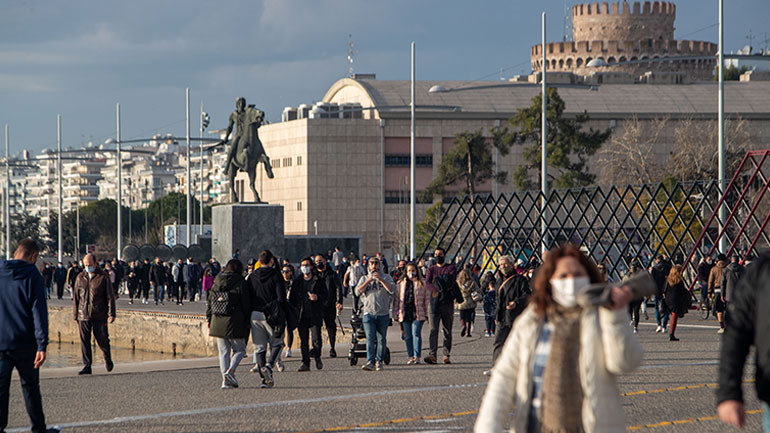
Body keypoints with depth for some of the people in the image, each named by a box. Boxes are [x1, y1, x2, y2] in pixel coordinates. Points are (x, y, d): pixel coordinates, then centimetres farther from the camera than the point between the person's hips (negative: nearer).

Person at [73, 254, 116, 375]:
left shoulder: (103, 277, -1)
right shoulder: (80, 277, 10)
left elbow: (110, 297, -1)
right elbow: (76, 297, 16)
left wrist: (111, 314, -9)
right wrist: (75, 314, 14)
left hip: (99, 316, -3)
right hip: (83, 315, 3)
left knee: (102, 339, 2)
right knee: (84, 341, 0)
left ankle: (108, 359, 28)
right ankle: (87, 366, 3)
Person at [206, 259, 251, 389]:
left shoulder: (216, 283, 8)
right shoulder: (240, 283, -6)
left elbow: (210, 303, 12)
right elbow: (246, 305, -5)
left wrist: (209, 320, 20)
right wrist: (247, 322, 3)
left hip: (218, 323, 4)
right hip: (235, 322, -4)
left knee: (223, 351, 9)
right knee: (239, 350, 9)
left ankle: (225, 380, 3)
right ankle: (231, 370, -13)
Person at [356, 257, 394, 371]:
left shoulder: (386, 277, 10)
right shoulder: (364, 278, 15)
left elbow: (391, 288, -9)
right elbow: (358, 290, 0)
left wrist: (380, 279, -15)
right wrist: (369, 281, -7)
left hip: (383, 313, 0)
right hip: (368, 313, 0)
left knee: (381, 339, 3)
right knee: (370, 338, -12)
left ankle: (379, 361, 12)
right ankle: (370, 362, -19)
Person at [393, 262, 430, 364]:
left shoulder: (421, 284, 5)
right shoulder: (401, 284, 11)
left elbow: (427, 299, 6)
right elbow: (396, 299, 14)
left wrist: (427, 313, 0)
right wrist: (396, 314, 8)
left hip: (417, 314, -3)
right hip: (405, 313, 3)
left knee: (416, 334, -9)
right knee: (408, 336, 5)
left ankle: (417, 356, -7)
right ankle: (411, 356, 11)